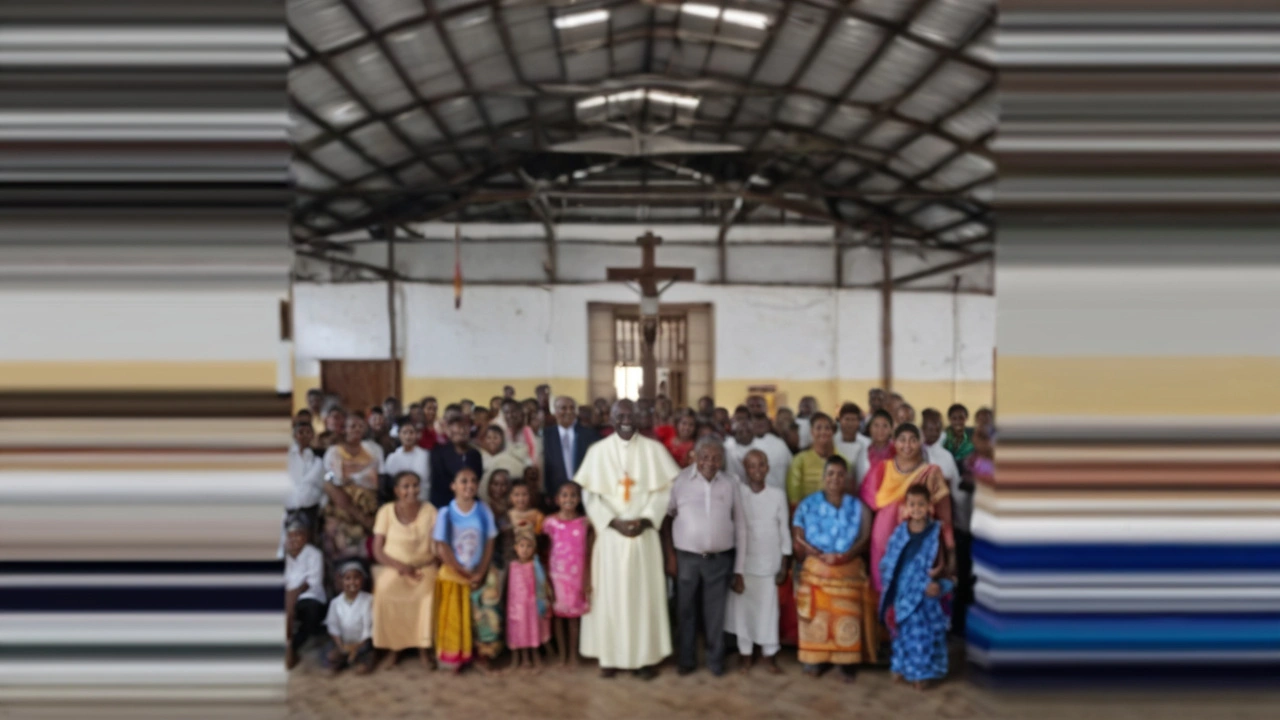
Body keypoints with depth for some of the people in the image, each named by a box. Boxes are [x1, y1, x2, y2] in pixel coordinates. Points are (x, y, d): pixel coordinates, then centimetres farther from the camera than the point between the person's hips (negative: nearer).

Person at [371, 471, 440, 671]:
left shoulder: (429, 510, 0)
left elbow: (438, 547, 0)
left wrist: (421, 568, -16)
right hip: (392, 568, 0)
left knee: (428, 590, -31)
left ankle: (424, 648, -15)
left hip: (423, 568, 0)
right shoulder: (386, 511, -2)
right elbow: (377, 550, -4)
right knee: (385, 590, -31)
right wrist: (400, 566, -19)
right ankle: (392, 648, -12)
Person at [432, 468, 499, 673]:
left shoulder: (484, 512, -4)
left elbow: (489, 545, -2)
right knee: (454, 618, 3)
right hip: (453, 575, -2)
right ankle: (455, 657, 16)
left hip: (479, 574, 2)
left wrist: (480, 573, -11)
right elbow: (442, 548, -11)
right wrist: (465, 573, -11)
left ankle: (481, 654, 16)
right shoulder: (446, 513, -11)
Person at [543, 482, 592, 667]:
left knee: (574, 614, 7)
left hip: (577, 575, 0)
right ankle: (562, 654, 20)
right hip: (557, 574, 0)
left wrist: (589, 578, -3)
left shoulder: (585, 522, -2)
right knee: (558, 613, 8)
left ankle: (573, 654, 19)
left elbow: (589, 552, 0)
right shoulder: (550, 522, -3)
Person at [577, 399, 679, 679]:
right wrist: (613, 522, -13)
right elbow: (589, 494, -1)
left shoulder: (654, 449, 1)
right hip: (610, 533, 0)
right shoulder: (598, 451, 1)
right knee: (610, 595, 4)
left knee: (645, 594, 4)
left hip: (644, 533, 0)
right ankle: (610, 655, 16)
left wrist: (645, 520, -13)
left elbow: (664, 490, -1)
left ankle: (645, 656, 14)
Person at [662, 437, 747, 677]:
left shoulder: (731, 483, 0)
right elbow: (666, 517, 1)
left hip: (720, 559, 1)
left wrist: (739, 568, 3)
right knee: (686, 611, 11)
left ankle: (716, 660, 28)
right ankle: (686, 660, 28)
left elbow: (740, 525, 4)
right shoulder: (680, 480, -6)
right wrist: (670, 555, -2)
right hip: (686, 558, -1)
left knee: (716, 613, 10)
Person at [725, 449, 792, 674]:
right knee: (742, 606, 6)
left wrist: (784, 565, 2)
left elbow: (784, 531, 3)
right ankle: (746, 653, 21)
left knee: (768, 607, 6)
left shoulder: (778, 495, -1)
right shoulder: (736, 493, -6)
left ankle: (769, 653, 21)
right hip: (742, 562, -1)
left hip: (769, 563, 1)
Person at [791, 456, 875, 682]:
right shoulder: (808, 504, 2)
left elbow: (864, 539, -4)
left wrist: (844, 556, -20)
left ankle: (847, 662, 13)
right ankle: (813, 659, 15)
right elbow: (798, 540, -5)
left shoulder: (858, 507, 6)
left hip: (849, 572, 1)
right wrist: (821, 555, -17)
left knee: (848, 617, 0)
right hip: (815, 570, -1)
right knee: (816, 616, 2)